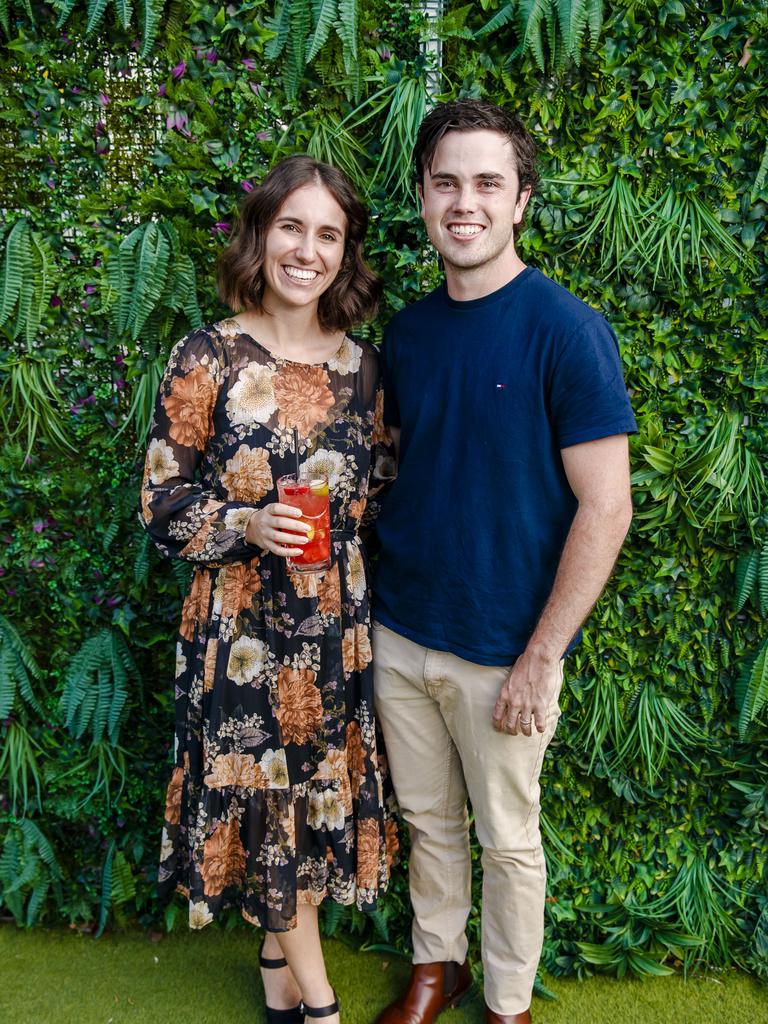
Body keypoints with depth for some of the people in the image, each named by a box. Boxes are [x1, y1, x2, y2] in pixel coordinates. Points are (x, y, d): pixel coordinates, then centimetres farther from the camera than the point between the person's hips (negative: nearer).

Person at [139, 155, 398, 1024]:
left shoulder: (360, 366, 4)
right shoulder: (207, 357, -8)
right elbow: (161, 503, -7)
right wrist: (248, 526, -21)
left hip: (335, 622, 4)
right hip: (240, 620, -4)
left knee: (320, 790, 14)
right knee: (264, 791, 6)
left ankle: (278, 953, 40)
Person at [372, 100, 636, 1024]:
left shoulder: (566, 330, -15)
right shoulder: (409, 330, 3)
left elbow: (606, 508, -16)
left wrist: (539, 659, -16)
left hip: (503, 649, -5)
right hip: (400, 631, 5)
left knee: (507, 839, 14)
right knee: (427, 817, 20)